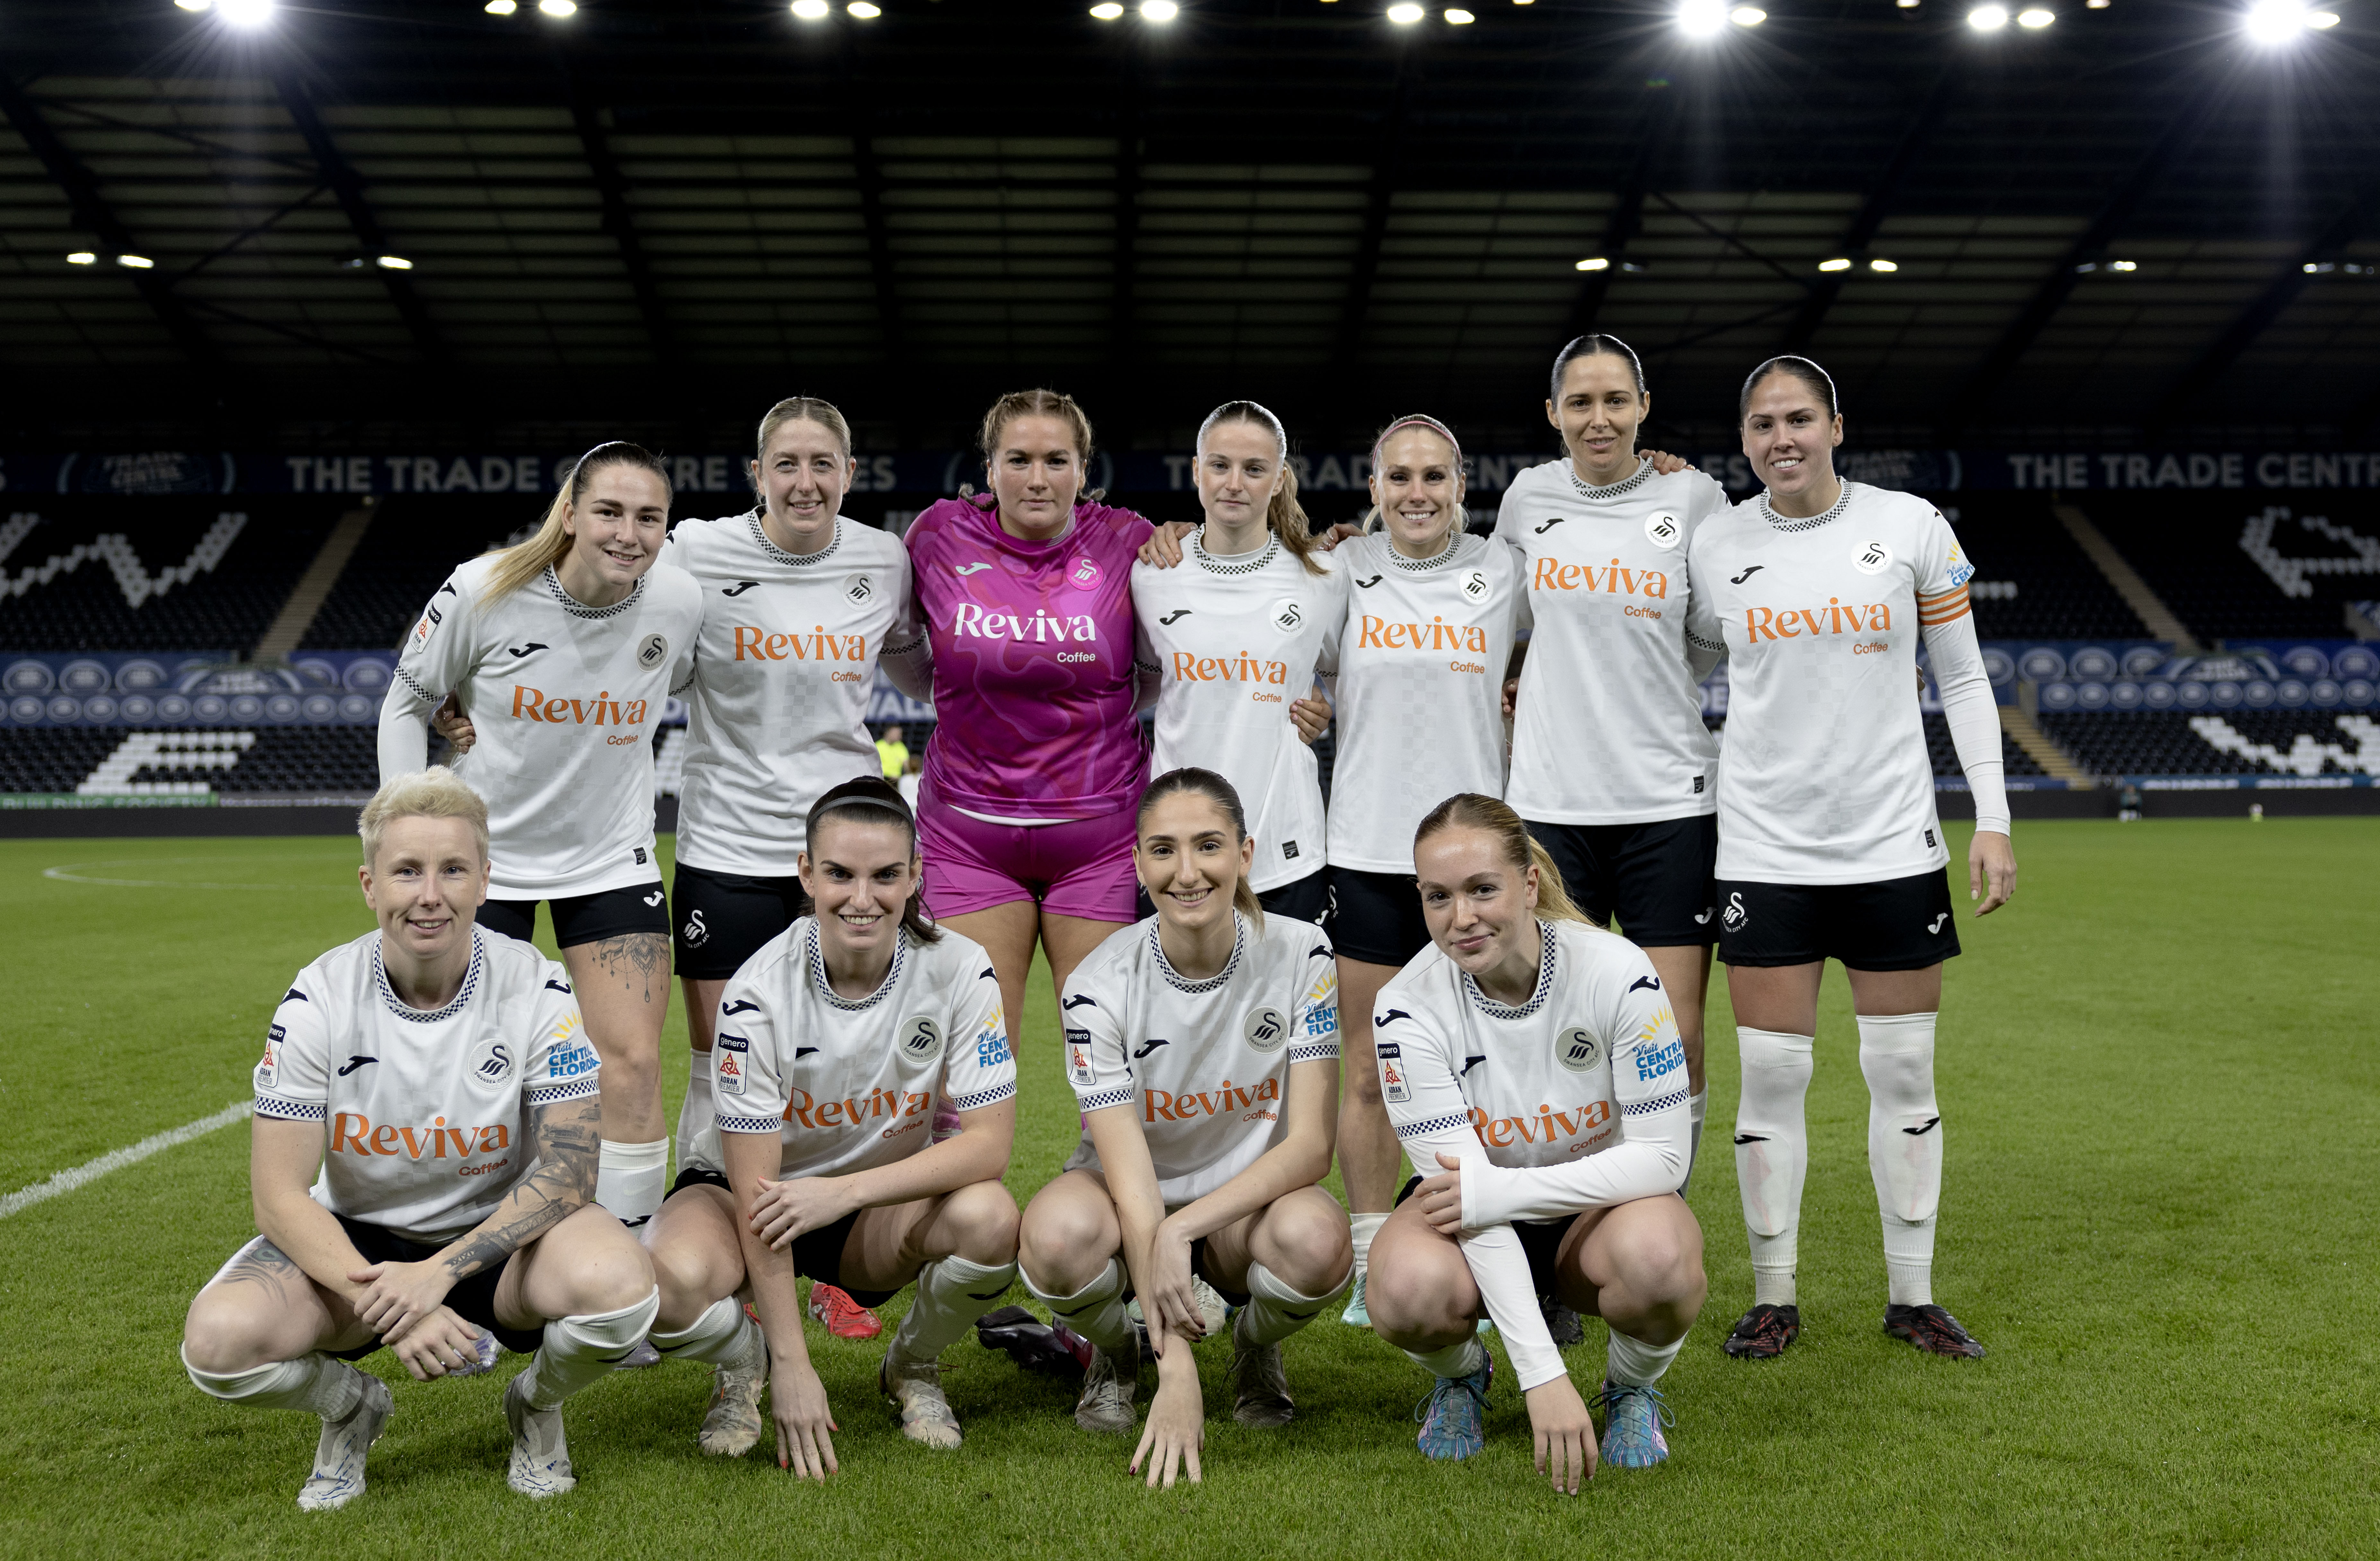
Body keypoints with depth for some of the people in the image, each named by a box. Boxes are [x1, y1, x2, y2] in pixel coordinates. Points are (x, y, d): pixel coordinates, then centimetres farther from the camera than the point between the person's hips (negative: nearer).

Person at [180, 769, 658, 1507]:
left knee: (619, 1284, -34)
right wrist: (382, 1301, -29)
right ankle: (350, 1407, 9)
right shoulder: (319, 1000, -13)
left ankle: (536, 1406, 3)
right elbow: (279, 1195, -14)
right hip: (357, 1238, 1)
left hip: (501, 1233, -1)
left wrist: (438, 1274, -30)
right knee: (218, 1340, -27)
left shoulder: (539, 992, -15)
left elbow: (567, 1170, -18)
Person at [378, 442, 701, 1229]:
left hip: (614, 861, 1)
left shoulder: (680, 601, -12)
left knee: (634, 1063, -6)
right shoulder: (482, 591, -17)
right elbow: (405, 703, -2)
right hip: (484, 856, -1)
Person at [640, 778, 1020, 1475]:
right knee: (674, 1281, -35)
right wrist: (791, 1366, -25)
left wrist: (846, 1190, -33)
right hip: (742, 1187, -1)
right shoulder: (761, 994, -23)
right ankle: (745, 1361, 4)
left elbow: (990, 1142, -21)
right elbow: (756, 1191, -22)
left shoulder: (959, 972, -18)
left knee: (988, 1217, -31)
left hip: (883, 1207, 2)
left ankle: (912, 1367, 2)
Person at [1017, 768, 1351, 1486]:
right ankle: (1114, 1350, 2)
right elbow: (1129, 1173, -25)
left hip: (1250, 1198, 1)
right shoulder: (1101, 984, -19)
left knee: (1316, 1239, -35)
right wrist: (1177, 1372, -33)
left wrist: (1185, 1227, -32)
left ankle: (1257, 1346, 3)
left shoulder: (1301, 954, -15)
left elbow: (1311, 1143, -17)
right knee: (1059, 1237, -36)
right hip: (1133, 1200, 0)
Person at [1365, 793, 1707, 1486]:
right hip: (1480, 1219, 0)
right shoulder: (1408, 1007, -21)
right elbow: (1465, 1188, -25)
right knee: (1409, 1289, -33)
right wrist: (1542, 1374, -33)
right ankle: (1460, 1374, 5)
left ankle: (1632, 1389, 0)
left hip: (1600, 1203, 0)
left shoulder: (1618, 973, -22)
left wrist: (1500, 1190, -30)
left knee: (1657, 1253, -35)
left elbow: (1662, 1156, -19)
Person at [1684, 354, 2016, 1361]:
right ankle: (1773, 1298, 15)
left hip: (1894, 843, 0)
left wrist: (1994, 819, -1)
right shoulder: (1714, 547, 2)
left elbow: (1963, 679, 4)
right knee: (1771, 1076, 1)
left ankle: (1913, 1296, 20)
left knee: (1905, 1075, 6)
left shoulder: (1911, 526, 0)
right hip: (1765, 850, 0)